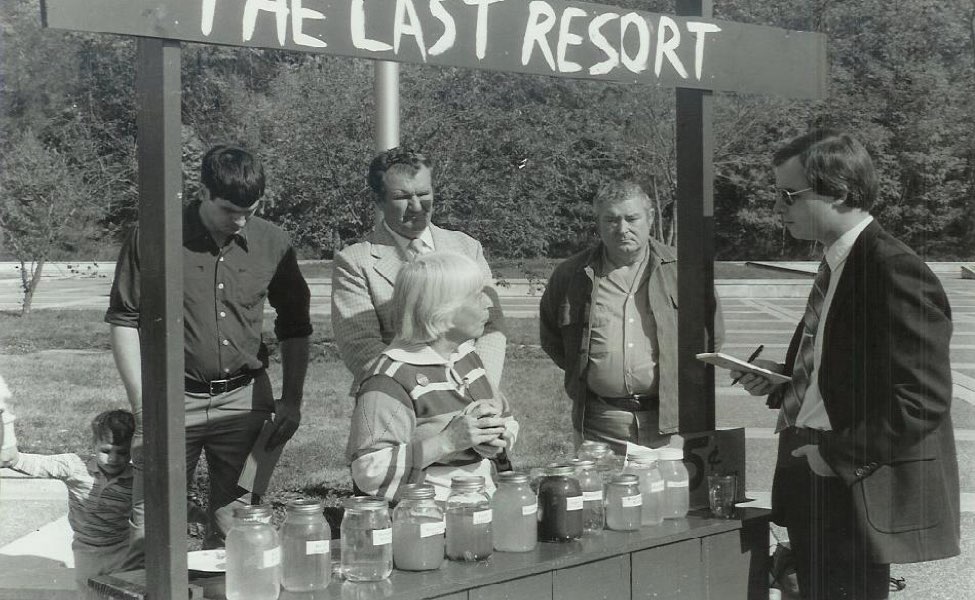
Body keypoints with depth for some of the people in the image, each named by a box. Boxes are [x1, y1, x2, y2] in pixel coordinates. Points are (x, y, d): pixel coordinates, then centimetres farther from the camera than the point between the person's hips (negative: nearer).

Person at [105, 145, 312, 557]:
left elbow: (295, 327, 13)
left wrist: (291, 400, 7)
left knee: (235, 531, 7)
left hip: (244, 399, 2)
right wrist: (142, 404, -7)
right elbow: (125, 321, -1)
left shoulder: (272, 244, 3)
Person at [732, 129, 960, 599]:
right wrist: (781, 377, 7)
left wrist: (834, 456, -20)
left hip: (857, 496, -9)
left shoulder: (896, 273, -19)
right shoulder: (838, 263, 11)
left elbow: (923, 401, -23)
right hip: (813, 489, 9)